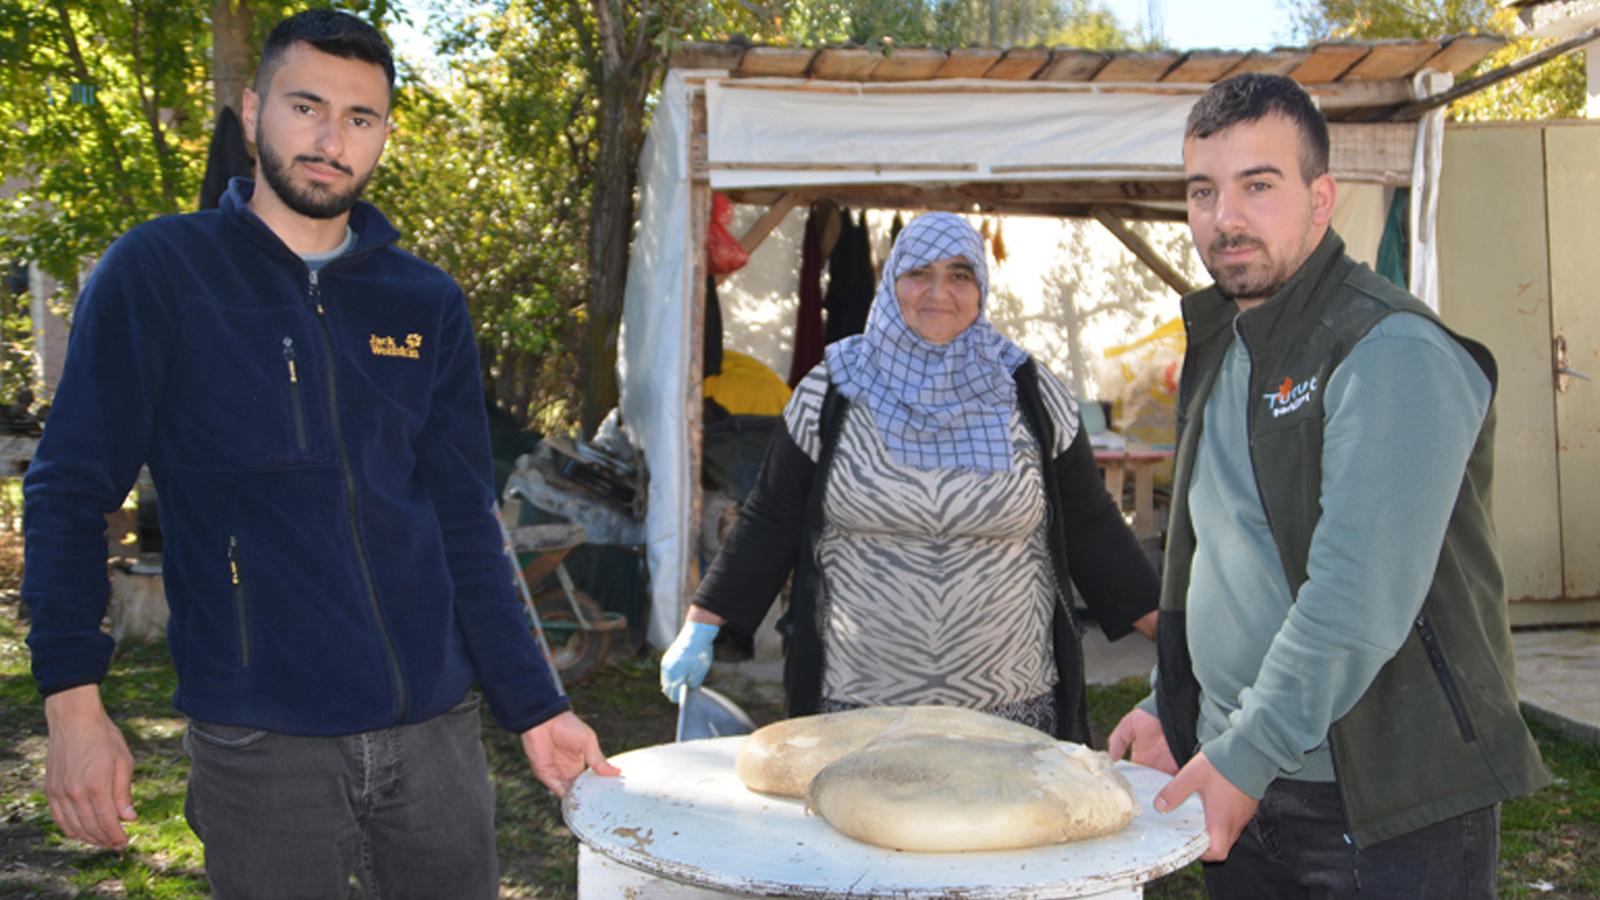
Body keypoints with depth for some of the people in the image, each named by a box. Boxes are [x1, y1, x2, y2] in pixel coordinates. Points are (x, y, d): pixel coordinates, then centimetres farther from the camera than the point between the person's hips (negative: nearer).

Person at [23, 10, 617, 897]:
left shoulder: (427, 304, 6)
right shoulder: (157, 273, -3)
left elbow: (463, 527, 8)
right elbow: (70, 492, -3)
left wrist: (533, 706, 5)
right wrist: (72, 700, -12)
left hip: (434, 725, 3)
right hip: (259, 745, -3)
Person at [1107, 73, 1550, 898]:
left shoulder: (1393, 351, -17)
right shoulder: (1218, 347, 10)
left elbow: (1362, 599, -25)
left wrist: (1248, 754, -22)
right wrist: (1169, 705, 11)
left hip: (1384, 804, -7)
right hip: (1236, 776, 7)